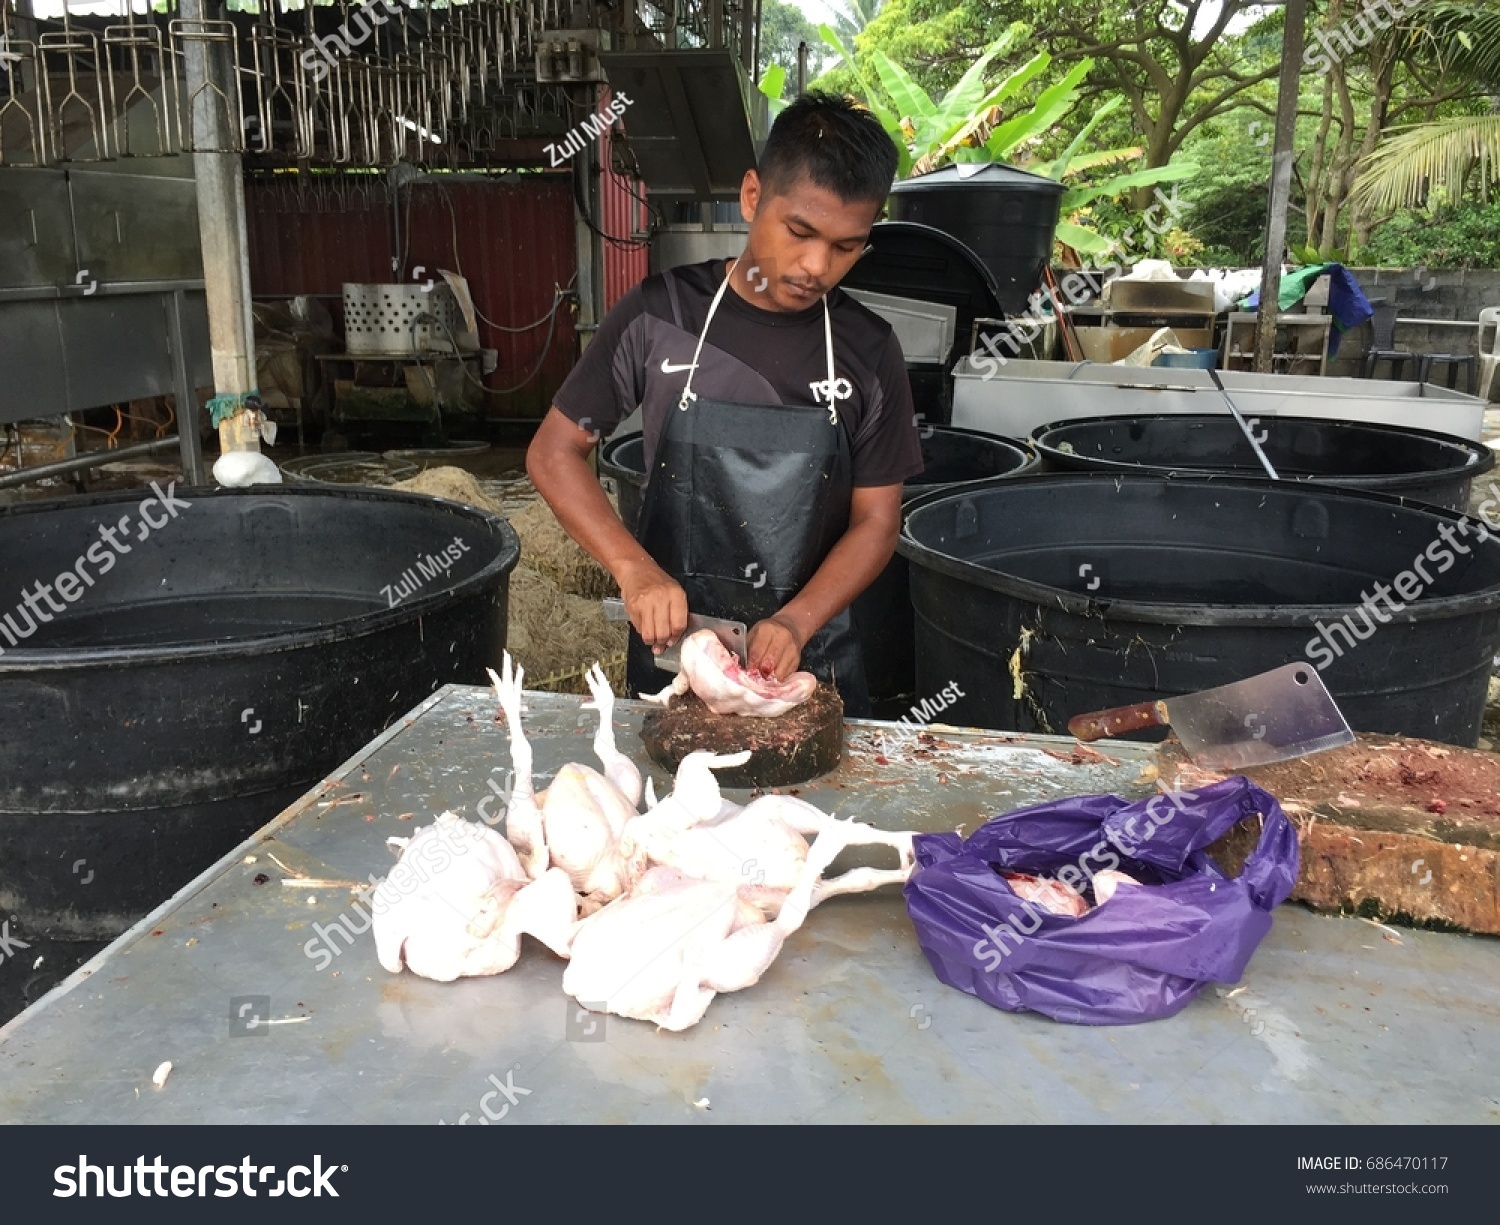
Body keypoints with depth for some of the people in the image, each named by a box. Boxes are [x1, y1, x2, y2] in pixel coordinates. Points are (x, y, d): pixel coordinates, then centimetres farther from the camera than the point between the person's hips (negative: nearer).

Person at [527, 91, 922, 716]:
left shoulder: (868, 349, -6)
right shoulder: (660, 313, -9)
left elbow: (875, 520, -4)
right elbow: (553, 452, -5)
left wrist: (795, 624, -20)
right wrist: (633, 566, -19)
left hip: (812, 661, 1)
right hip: (671, 647, 0)